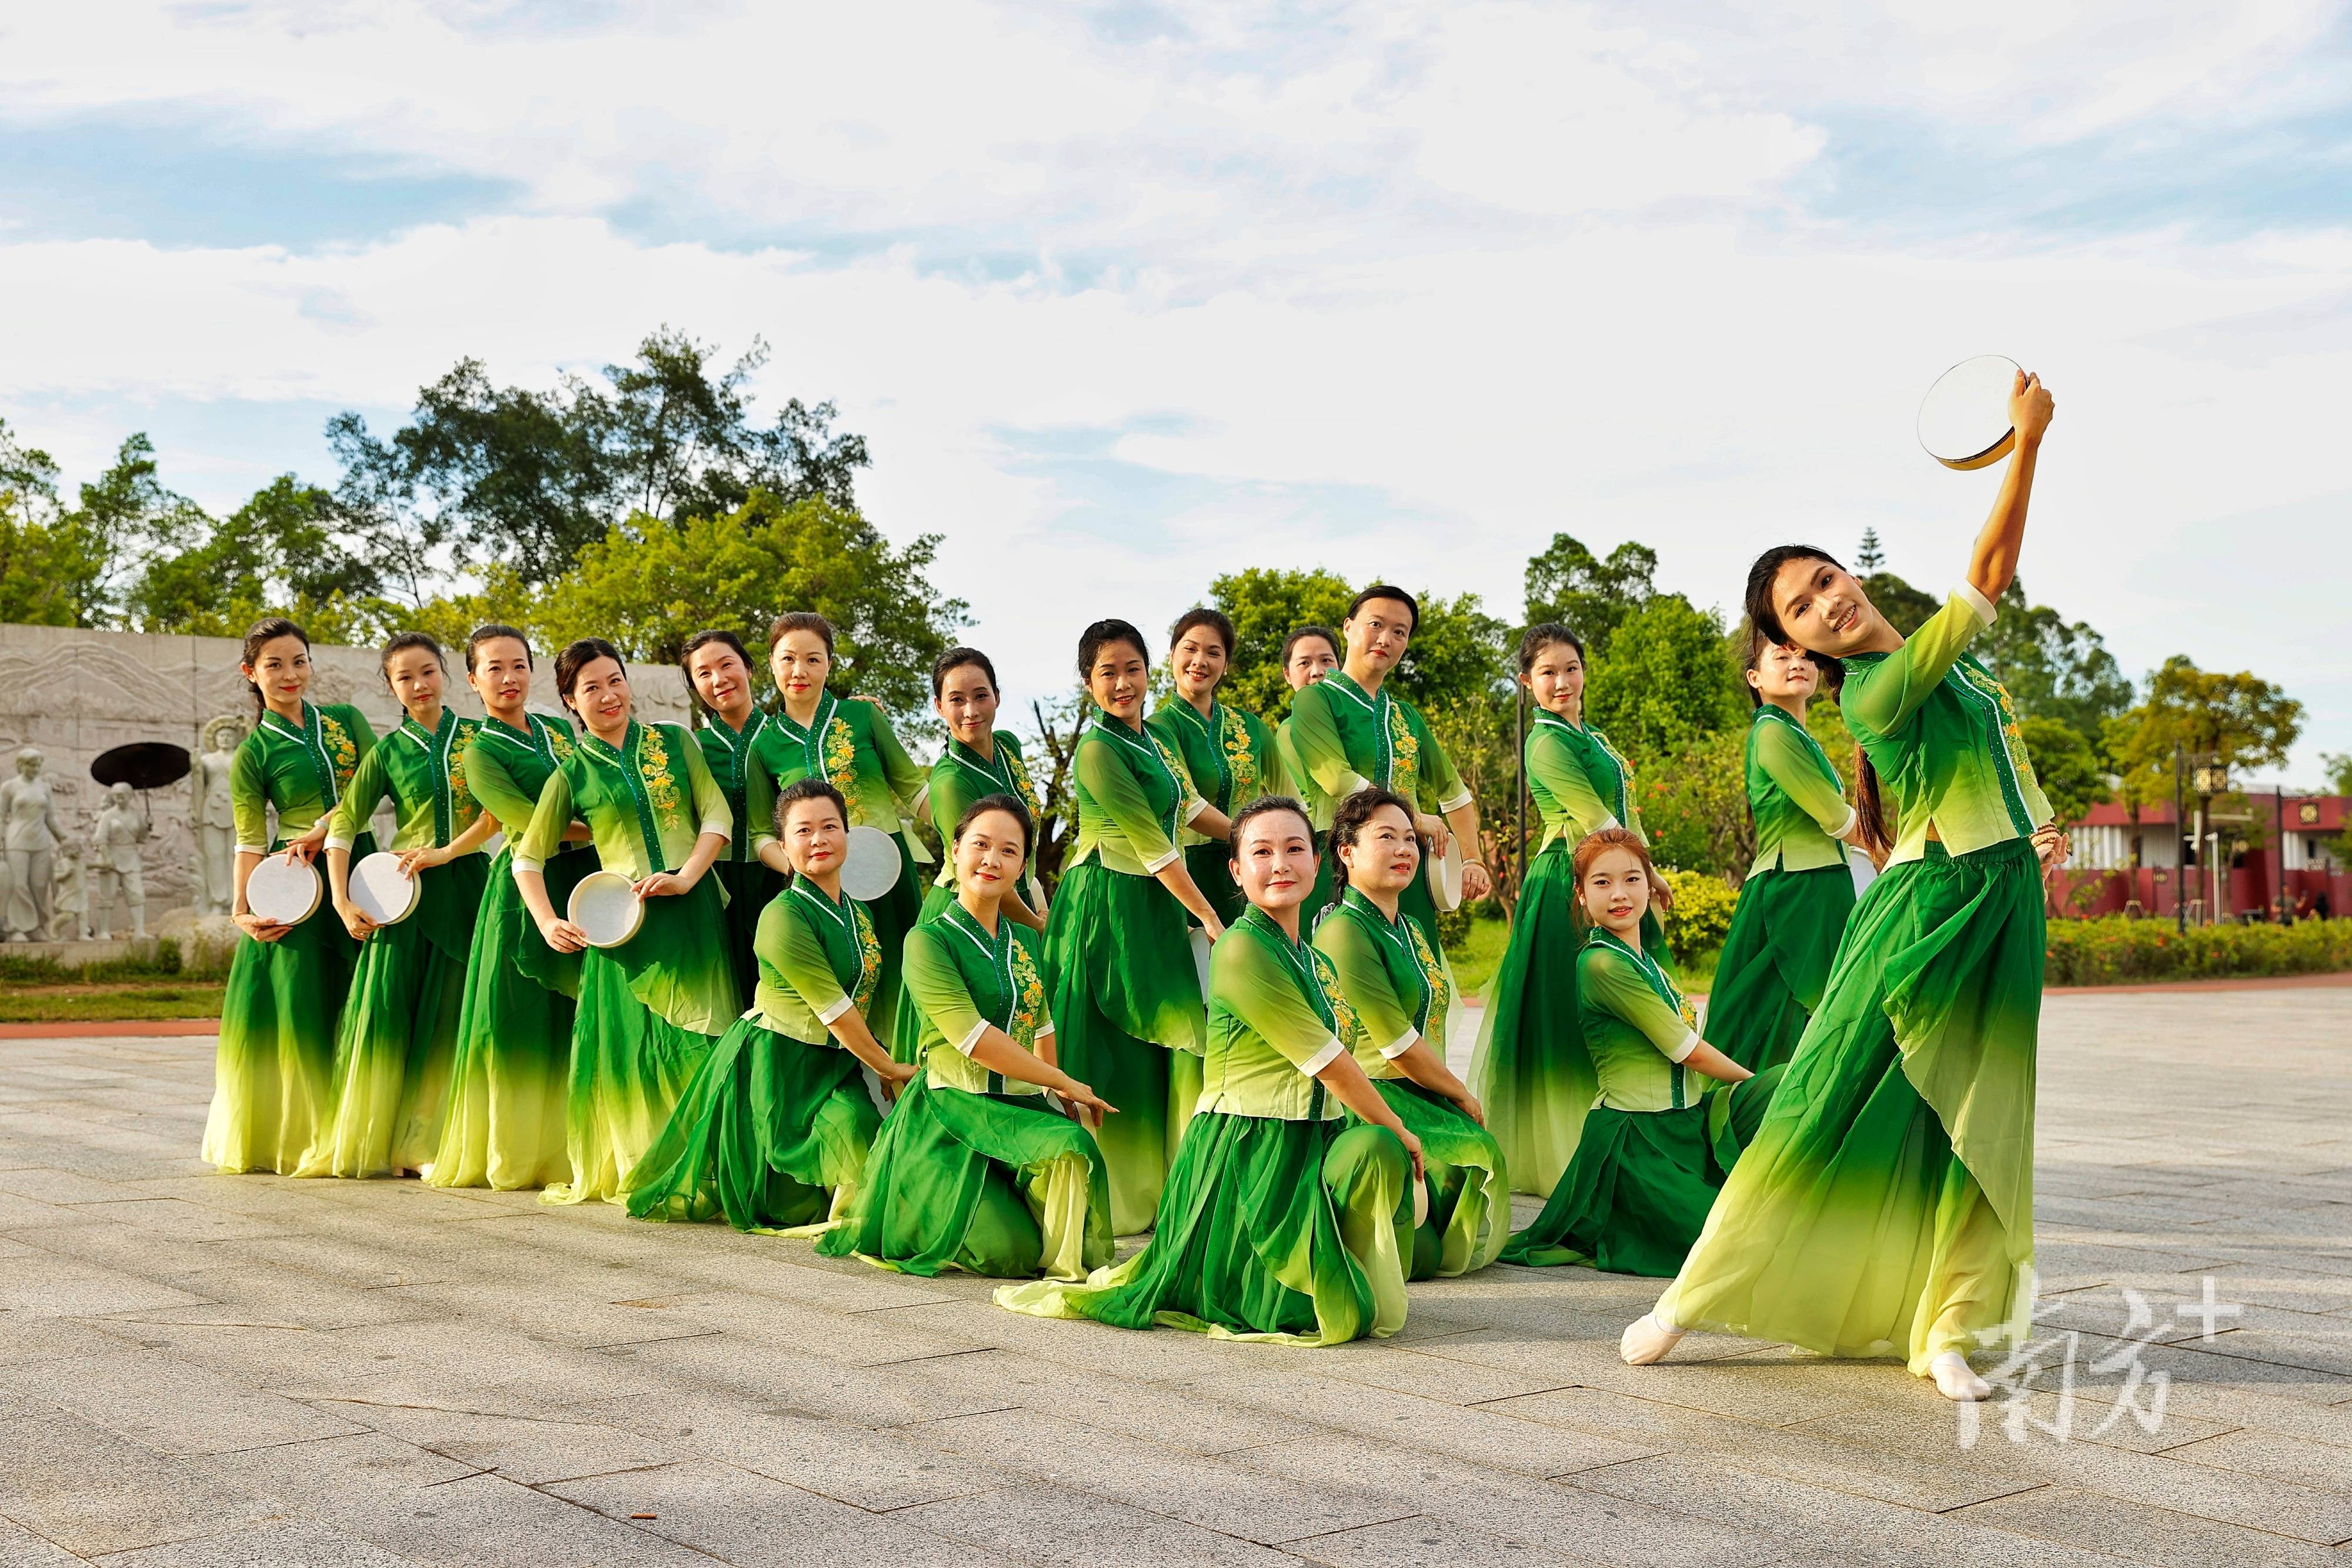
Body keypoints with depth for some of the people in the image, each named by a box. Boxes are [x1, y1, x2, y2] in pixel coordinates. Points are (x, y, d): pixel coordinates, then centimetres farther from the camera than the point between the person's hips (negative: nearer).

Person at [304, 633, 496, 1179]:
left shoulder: (477, 737, 5)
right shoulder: (388, 752, 5)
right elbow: (344, 824, 2)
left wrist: (446, 851, -12)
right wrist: (341, 901, -6)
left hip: (466, 886, 0)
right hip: (405, 889, 0)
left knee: (449, 1016, 1)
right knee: (385, 1009, -3)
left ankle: (424, 1144, 9)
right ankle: (369, 1141, 7)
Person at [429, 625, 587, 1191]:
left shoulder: (557, 729, 15)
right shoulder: (480, 752, -3)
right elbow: (529, 821, -13)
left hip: (586, 877, 6)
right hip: (527, 886, -6)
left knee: (576, 1018, 5)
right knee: (522, 1021, -4)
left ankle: (563, 1150, 11)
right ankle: (515, 1157, 5)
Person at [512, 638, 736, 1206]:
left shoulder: (674, 742, 9)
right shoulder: (572, 773, 6)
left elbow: (717, 813, 2)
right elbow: (529, 859, 8)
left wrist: (685, 878, -12)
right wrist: (548, 924, -6)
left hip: (693, 913, 1)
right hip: (622, 921, 0)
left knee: (696, 1042, 0)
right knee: (628, 1044, 0)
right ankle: (635, 1172, 12)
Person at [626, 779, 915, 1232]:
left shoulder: (858, 914, 9)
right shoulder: (783, 917, -18)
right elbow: (833, 1011, -17)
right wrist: (888, 1067, -10)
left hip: (836, 1062, 7)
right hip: (777, 1063, -7)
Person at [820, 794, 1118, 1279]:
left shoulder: (1026, 942, 13)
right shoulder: (928, 940, -7)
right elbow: (976, 1041, -15)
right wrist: (1066, 1083, -11)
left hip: (1022, 1109, 5)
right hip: (952, 1111, -5)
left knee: (1073, 1145, -31)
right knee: (1012, 1252, -20)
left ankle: (1066, 1273, -2)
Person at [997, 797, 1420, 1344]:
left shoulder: (1314, 962, 12)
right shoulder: (1242, 949, -17)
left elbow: (1334, 1063, 9)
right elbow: (1327, 1062, -15)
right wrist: (1396, 1129, -7)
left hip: (1310, 1146, 8)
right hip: (1248, 1151, -8)